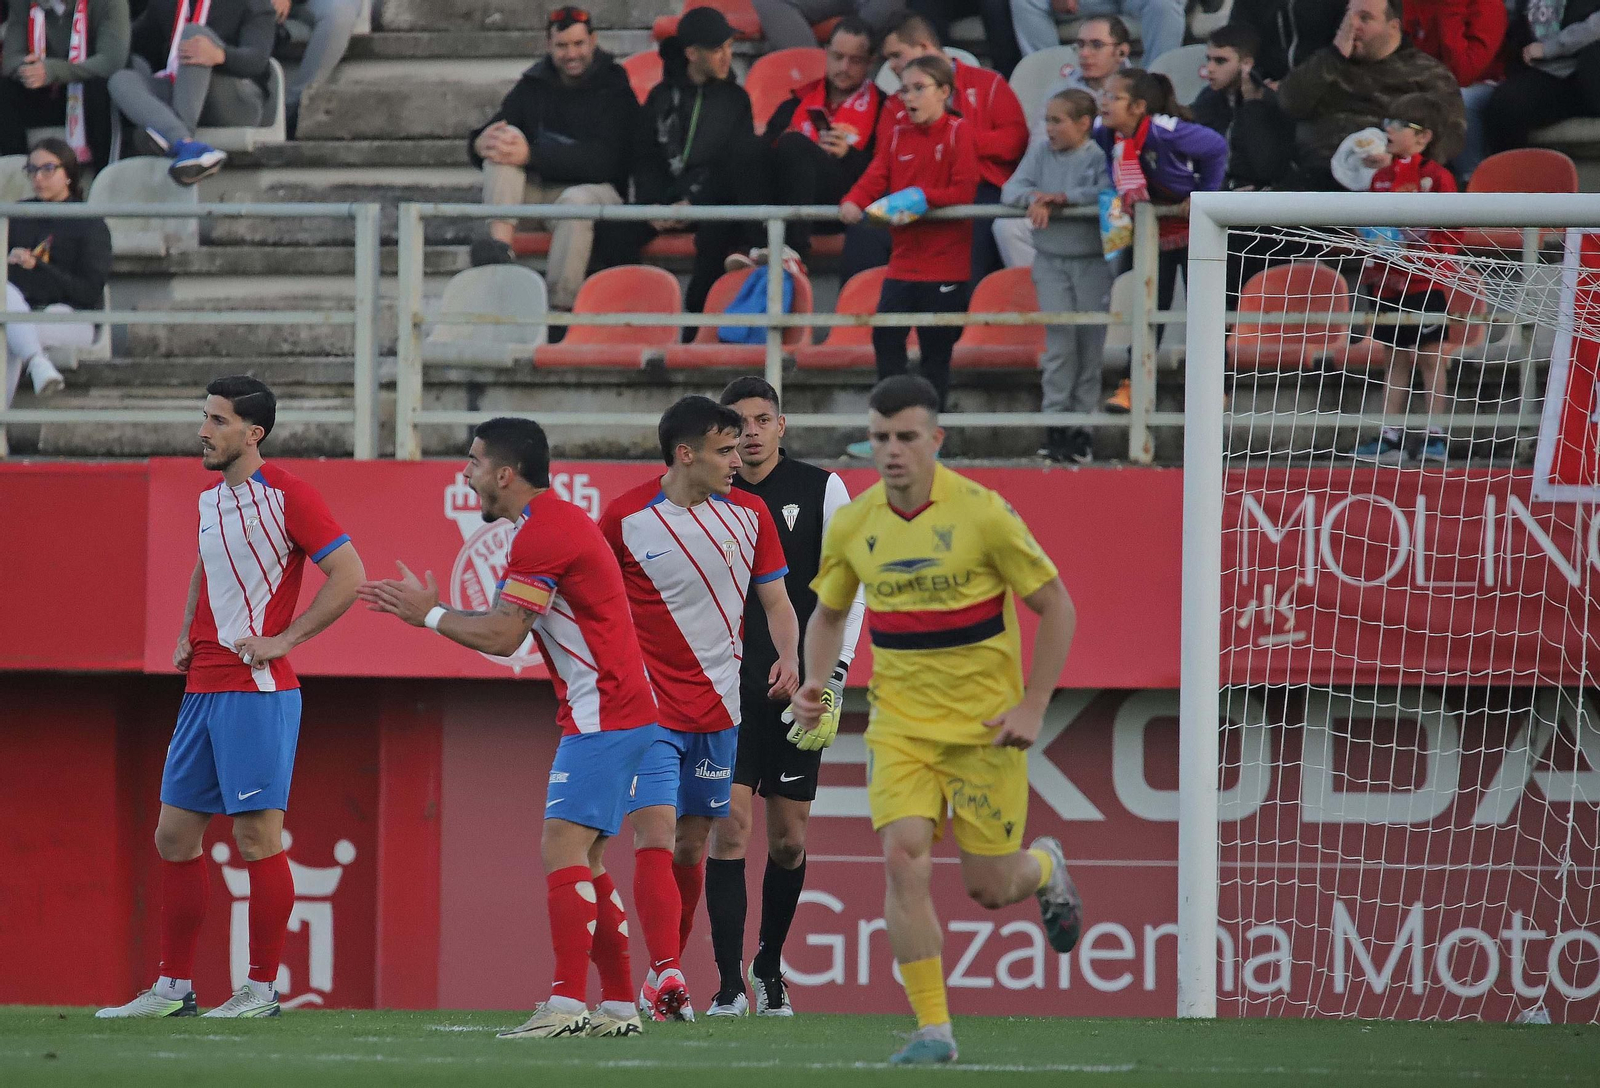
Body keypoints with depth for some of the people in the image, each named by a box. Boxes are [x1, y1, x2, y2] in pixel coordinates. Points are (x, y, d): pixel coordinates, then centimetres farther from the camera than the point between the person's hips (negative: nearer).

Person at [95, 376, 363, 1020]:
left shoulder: (286, 495, -9)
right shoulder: (209, 501, 15)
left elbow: (348, 574, -12)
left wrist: (283, 639, -15)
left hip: (257, 690, -8)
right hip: (202, 689, 8)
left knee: (256, 835, -7)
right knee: (175, 834, 7)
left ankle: (262, 988, 0)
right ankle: (173, 988, 13)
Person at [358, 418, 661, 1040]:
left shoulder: (541, 534, -16)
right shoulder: (555, 521, 17)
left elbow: (501, 637, -17)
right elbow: (507, 626, 21)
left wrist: (429, 614, -6)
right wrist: (426, 610, 18)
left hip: (602, 719, -11)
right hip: (617, 714, 11)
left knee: (562, 849, -16)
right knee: (581, 861, 11)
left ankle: (566, 1005, -24)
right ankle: (619, 1007, 12)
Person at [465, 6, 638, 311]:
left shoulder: (615, 90, -3)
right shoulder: (532, 87, 12)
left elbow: (603, 160, -17)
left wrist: (531, 156, -26)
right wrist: (480, 144, -19)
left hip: (592, 189, -4)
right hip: (536, 192, 5)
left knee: (577, 200, -38)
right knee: (506, 137, -18)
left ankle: (561, 306, -40)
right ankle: (499, 241, -36)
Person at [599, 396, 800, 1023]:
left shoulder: (749, 515, 3)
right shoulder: (626, 518, -7)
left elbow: (776, 601, 10)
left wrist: (788, 658, -8)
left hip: (718, 709, 4)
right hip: (647, 707, -4)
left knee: (692, 844, 9)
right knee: (654, 836, -17)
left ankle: (664, 978, 20)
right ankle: (665, 976, -26)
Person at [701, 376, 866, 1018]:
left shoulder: (821, 490, 1)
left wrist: (831, 675, -7)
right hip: (728, 690, 0)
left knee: (788, 839, 5)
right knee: (729, 826, -11)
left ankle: (770, 965, 25)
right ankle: (730, 984, -10)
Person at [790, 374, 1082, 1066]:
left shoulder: (981, 513, -13)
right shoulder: (854, 524, -1)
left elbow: (1056, 607, -5)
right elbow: (828, 614, 16)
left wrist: (1033, 706, -11)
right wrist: (814, 683, -3)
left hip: (985, 722, -3)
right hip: (899, 721, 3)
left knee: (989, 889, 2)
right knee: (904, 860, -17)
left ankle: (1044, 868, 40)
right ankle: (933, 1030, -10)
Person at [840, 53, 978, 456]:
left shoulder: (959, 132, -5)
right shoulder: (897, 134, 11)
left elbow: (963, 192, -13)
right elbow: (876, 177, 2)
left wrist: (919, 196, -23)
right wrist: (853, 202, -18)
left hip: (945, 260, -5)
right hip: (904, 257, 5)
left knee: (936, 347, 1)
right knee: (886, 336, -1)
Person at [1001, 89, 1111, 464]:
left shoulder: (1099, 155, -4)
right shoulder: (1040, 152, 7)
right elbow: (1011, 190, 1)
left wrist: (1063, 197, -23)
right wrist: (1035, 199, -19)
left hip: (1092, 261, -2)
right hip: (1051, 260, 2)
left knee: (1090, 344, 2)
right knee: (1060, 341, -5)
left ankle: (1082, 426, 10)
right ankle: (1055, 424, -1)